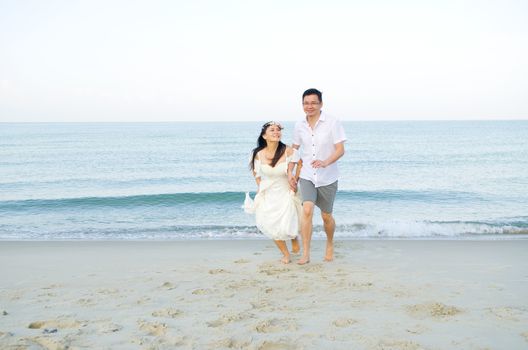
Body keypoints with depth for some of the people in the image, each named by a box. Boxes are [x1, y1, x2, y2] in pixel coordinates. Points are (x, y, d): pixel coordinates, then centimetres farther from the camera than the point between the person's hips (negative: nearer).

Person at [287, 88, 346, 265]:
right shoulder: (299, 126, 1)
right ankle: (305, 254, -12)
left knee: (326, 216, 11)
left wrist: (325, 162, -31)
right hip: (307, 177, 2)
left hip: (327, 178, -2)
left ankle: (330, 246, 38)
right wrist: (290, 173, 7)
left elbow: (340, 149, -14)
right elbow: (294, 149, 14)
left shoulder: (332, 123, -11)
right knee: (307, 210, -18)